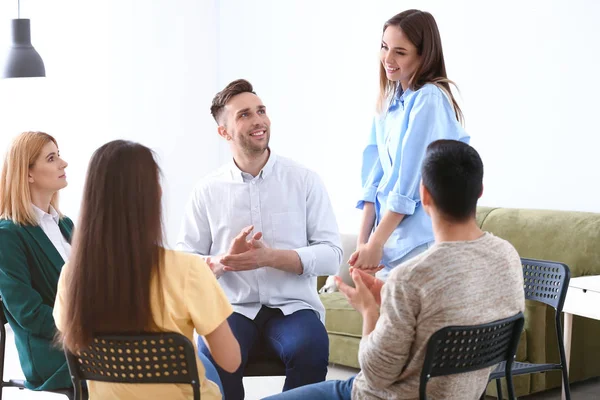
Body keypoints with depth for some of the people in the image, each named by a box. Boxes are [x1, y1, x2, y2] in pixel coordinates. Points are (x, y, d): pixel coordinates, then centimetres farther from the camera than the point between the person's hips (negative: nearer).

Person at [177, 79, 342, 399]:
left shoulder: (304, 180, 3)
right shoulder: (207, 191, 6)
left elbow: (331, 256, -3)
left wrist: (270, 256, -17)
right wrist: (224, 261, -17)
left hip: (293, 307, 0)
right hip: (234, 309, 1)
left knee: (311, 349, -33)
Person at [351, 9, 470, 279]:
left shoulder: (429, 100, -13)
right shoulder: (389, 102, 12)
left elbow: (412, 179, -16)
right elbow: (375, 177, 9)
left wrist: (375, 244, -13)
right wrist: (363, 242, 1)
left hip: (421, 242, -7)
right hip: (389, 236, 7)